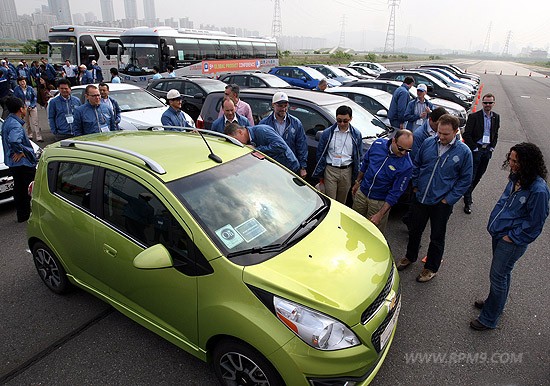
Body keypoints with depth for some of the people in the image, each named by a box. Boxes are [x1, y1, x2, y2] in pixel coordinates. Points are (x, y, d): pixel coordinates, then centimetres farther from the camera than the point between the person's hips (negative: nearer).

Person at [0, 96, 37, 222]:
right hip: (23, 163, -10)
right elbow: (13, 141, -40)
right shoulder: (15, 125, -22)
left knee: (19, 189, 16)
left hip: (13, 163, 10)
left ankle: (22, 215, 26)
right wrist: (20, 152, -24)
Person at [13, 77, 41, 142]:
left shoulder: (30, 88, -1)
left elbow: (35, 97, 3)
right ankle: (30, 136, 21)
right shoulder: (17, 89, -2)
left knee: (35, 123, -7)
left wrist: (32, 106, -7)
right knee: (27, 123, 9)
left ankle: (38, 137, -9)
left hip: (32, 107, -1)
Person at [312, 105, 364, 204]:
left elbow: (359, 156, 9)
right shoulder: (327, 133, -3)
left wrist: (356, 175, 6)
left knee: (342, 201, 13)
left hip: (347, 171, 2)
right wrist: (320, 173, 2)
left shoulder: (356, 134, 2)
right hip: (330, 170, -2)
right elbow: (320, 153, 3)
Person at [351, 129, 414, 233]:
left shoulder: (406, 166, -23)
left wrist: (380, 215, -21)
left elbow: (395, 193, -19)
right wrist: (357, 183, 15)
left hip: (380, 202, -3)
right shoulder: (378, 144, -12)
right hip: (361, 192, 4)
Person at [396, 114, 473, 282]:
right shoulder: (428, 143, -4)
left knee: (437, 237, 12)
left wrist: (449, 199, -9)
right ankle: (410, 257, 43)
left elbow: (465, 179, -4)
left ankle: (431, 268, 31)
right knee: (414, 231, 19)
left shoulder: (464, 152, -11)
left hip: (441, 203, -3)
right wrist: (415, 185, 4)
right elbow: (416, 165, 10)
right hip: (420, 198, 3)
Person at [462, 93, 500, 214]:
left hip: (487, 150, 5)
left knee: (478, 176, 11)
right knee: (471, 176, -3)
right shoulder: (474, 116, -10)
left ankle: (468, 194, 29)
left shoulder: (496, 117, 7)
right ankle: (467, 202, 4)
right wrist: (475, 148, -12)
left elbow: (496, 134, 16)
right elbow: (466, 135, -11)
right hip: (476, 149, -5)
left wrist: (492, 147, 6)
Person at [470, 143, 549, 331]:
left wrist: (512, 237, -13)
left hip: (512, 242, -8)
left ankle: (489, 319, 21)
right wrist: (495, 221, 9)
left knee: (498, 276, 4)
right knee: (502, 273, 25)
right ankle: (495, 302, 46)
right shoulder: (516, 178, -1)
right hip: (500, 233, 8)